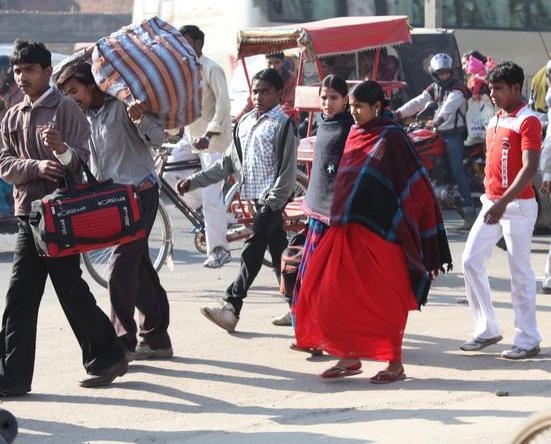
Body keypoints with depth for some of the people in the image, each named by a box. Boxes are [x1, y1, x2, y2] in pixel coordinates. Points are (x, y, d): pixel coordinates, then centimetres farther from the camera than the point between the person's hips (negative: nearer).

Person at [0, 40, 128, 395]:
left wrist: (62, 150, -33)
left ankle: (107, 356, 15)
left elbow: (85, 160, -11)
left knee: (71, 289, -2)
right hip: (28, 213, 6)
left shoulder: (66, 109, -3)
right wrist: (37, 167, -15)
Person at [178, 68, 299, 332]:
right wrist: (194, 181, 12)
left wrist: (273, 202, -17)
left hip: (271, 199, -7)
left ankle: (231, 308, -16)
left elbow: (288, 171, -12)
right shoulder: (245, 123, 14)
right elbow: (228, 163, 17)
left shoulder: (283, 125, -8)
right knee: (277, 252, 12)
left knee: (252, 252, -12)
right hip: (256, 198, 7)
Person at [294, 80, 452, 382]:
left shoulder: (391, 138, -10)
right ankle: (349, 357, 14)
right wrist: (338, 219, 17)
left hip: (378, 233, -7)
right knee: (338, 295, 4)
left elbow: (416, 187, -11)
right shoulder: (355, 136, 12)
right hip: (348, 230, 7)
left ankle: (395, 365, 9)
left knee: (383, 300, -1)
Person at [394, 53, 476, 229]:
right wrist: (398, 113, -8)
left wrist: (437, 120, -42)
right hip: (437, 134, 7)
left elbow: (450, 106, -25)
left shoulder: (457, 88, -7)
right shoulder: (433, 89, 16)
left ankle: (469, 211, -17)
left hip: (454, 134, -7)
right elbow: (417, 103, 6)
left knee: (457, 171, -15)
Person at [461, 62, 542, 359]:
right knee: (470, 261, 4)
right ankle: (487, 329, 14)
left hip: (517, 206, -8)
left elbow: (530, 167, -21)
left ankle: (528, 340, 6)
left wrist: (503, 202, -28)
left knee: (520, 272, -2)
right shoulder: (494, 121, 14)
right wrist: (489, 195, 16)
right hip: (492, 203, 8)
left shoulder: (527, 121, -12)